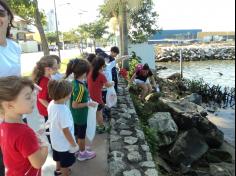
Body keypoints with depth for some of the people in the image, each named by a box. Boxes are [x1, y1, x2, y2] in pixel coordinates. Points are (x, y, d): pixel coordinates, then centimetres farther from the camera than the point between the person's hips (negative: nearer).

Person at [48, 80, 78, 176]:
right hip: (64, 143, -8)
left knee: (59, 158, 34)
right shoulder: (63, 111, -36)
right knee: (66, 163, 20)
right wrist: (74, 145, -16)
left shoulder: (51, 104, -12)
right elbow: (66, 131, -28)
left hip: (55, 140, 8)